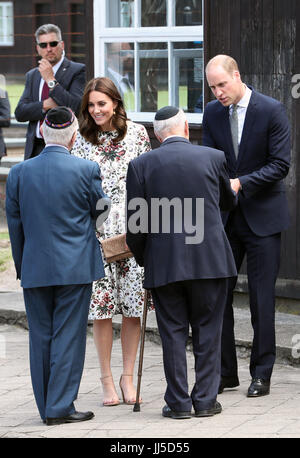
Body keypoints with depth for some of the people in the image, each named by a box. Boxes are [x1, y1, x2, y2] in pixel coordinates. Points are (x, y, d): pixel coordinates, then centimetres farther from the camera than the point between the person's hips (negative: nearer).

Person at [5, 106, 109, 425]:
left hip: (34, 268, 3)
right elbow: (100, 212, 4)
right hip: (75, 267, -3)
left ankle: (47, 407, 15)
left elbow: (14, 224, 5)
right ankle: (60, 407, 0)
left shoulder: (18, 173, -1)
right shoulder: (86, 170, -9)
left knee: (41, 336, 10)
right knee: (68, 336, 1)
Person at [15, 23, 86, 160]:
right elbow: (19, 113, 8)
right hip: (35, 148, 5)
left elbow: (77, 107, -14)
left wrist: (51, 80, -14)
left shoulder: (77, 70, -1)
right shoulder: (32, 75, 17)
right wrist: (45, 105, -10)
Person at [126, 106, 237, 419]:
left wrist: (141, 258, 14)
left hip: (164, 264, 0)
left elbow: (136, 222, -1)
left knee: (173, 332, 6)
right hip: (210, 261, 0)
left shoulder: (141, 165, -1)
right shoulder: (214, 158, 2)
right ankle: (205, 400, 9)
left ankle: (178, 402, 7)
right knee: (207, 331, 8)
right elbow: (229, 202, 19)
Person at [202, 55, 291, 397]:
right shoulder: (212, 113, 5)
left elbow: (280, 164, -10)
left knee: (261, 298, -1)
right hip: (225, 216, 4)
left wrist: (241, 183, -20)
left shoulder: (271, 111, -9)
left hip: (262, 215, -4)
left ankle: (261, 374, 8)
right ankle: (225, 372, 12)